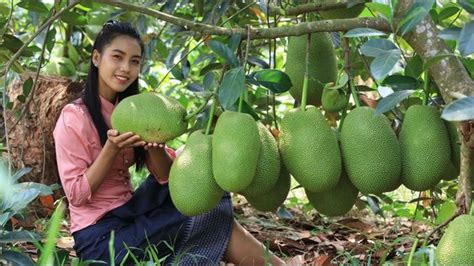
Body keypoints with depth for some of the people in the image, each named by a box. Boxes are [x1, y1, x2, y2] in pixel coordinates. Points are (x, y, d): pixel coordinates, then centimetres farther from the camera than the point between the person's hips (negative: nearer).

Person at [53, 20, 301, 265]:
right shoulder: (74, 118, -13)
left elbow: (166, 177, 0)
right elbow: (76, 194, -15)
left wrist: (155, 145, -21)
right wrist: (112, 147, -24)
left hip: (130, 214, 7)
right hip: (100, 235, -7)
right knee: (215, 221, -16)